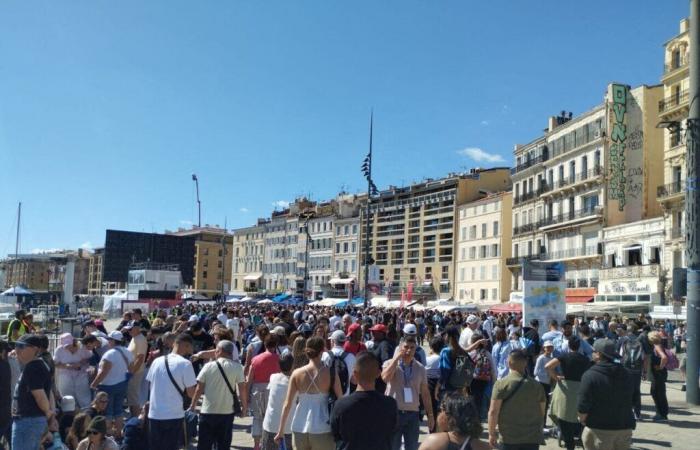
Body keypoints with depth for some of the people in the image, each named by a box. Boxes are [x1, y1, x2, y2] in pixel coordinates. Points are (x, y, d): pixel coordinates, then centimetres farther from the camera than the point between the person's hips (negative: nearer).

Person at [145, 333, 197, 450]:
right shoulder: (185, 363, -12)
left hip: (154, 414, 5)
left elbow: (150, 384, 15)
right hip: (174, 415, -5)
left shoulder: (157, 361, 6)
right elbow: (191, 393, -11)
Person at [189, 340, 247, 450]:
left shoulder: (209, 366, -5)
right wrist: (244, 404, 10)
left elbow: (199, 388, -2)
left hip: (208, 411, 0)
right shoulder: (237, 367, -6)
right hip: (227, 412, 0)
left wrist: (193, 405, 9)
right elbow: (242, 388, -4)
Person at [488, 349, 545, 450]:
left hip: (509, 437, -3)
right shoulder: (536, 385, 2)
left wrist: (492, 433, -1)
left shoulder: (501, 384, -9)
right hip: (532, 437, 3)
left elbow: (493, 411, -11)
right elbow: (542, 412, 10)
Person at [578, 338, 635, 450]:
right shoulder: (626, 374, 4)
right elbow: (633, 400, 15)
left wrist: (583, 420, 3)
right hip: (625, 428, 6)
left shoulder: (590, 375, -15)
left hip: (599, 429, -6)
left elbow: (583, 405, -16)